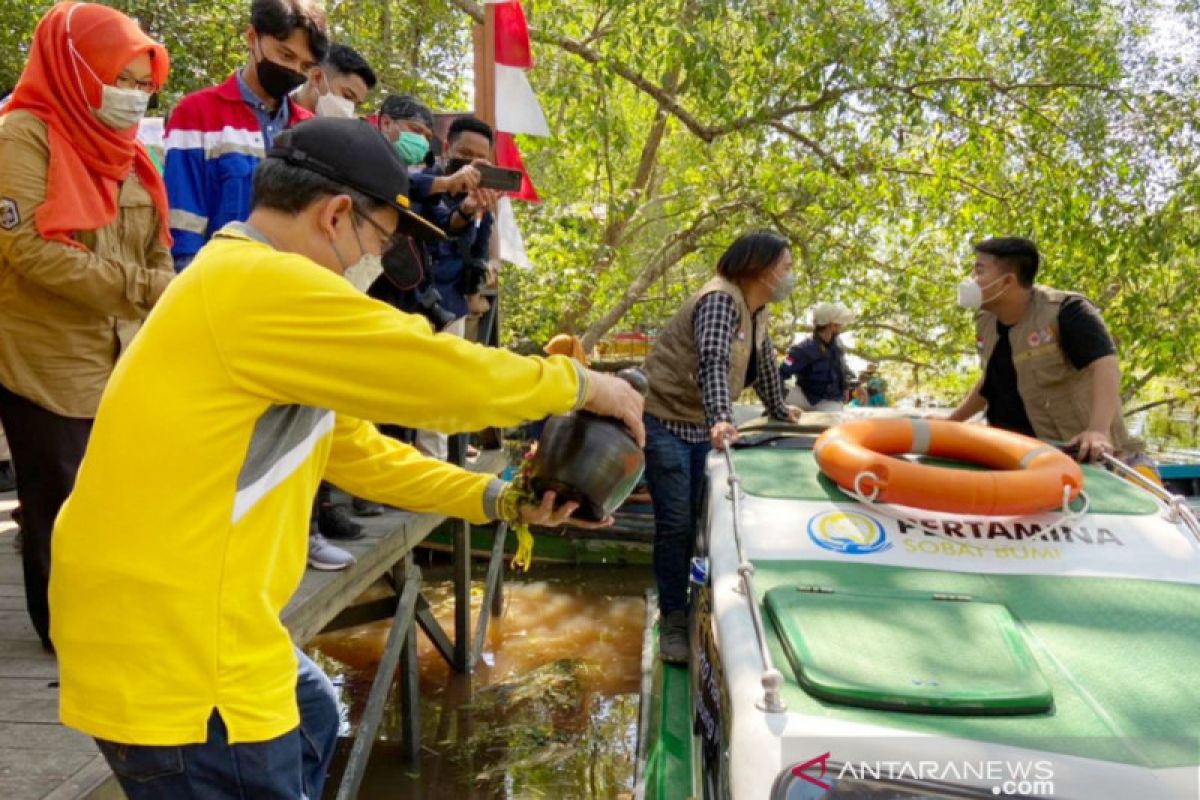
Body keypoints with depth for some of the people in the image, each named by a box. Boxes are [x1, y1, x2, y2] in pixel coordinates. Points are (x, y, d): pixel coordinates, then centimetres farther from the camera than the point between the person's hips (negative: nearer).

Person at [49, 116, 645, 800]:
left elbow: (354, 447, 13)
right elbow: (443, 374, -20)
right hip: (169, 652, -10)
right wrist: (580, 385, -3)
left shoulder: (243, 286, 12)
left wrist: (496, 499, 9)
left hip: (175, 622, 10)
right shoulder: (265, 284, -22)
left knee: (311, 718, 27)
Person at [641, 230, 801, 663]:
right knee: (675, 523, -6)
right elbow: (713, 363, -36)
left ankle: (685, 607, 23)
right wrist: (721, 418, -49)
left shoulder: (756, 312, 8)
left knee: (693, 520, 12)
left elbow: (763, 363, 22)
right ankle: (672, 621, 4)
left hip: (703, 426, 9)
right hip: (666, 421, -9)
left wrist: (778, 409, 31)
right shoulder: (720, 300, -21)